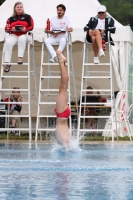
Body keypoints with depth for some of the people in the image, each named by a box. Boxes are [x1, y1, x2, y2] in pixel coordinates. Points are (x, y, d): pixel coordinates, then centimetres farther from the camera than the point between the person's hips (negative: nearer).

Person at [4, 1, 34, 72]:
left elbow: (31, 26, 0)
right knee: (8, 42, -31)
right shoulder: (11, 18, 14)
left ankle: (20, 57, -39)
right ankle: (7, 63, -30)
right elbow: (6, 28, 7)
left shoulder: (27, 17, 9)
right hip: (14, 35, 2)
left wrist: (25, 29, -20)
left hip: (25, 34, -2)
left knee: (22, 38, -41)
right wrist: (12, 29, -15)